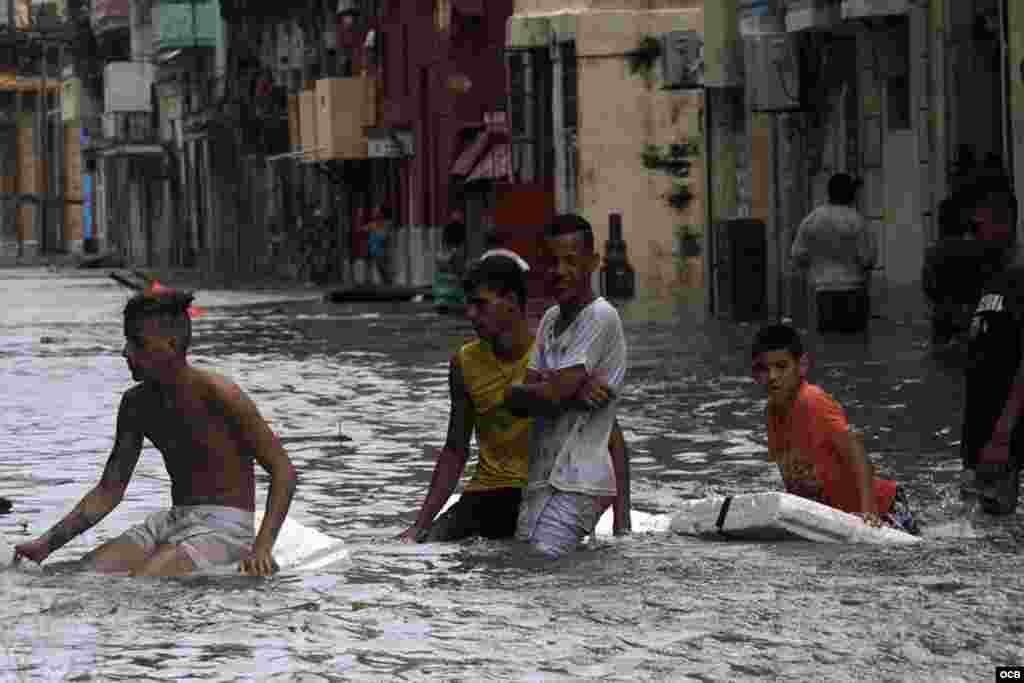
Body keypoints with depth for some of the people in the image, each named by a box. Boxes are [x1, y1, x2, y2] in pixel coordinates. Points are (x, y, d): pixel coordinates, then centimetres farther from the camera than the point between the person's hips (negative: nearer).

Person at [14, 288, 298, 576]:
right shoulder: (137, 403, 6)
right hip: (172, 520, 7)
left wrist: (262, 547, -24)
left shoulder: (217, 394, -14)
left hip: (225, 526, -7)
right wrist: (46, 544, 1)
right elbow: (108, 492, 11)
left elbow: (283, 470, -12)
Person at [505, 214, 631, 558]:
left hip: (573, 484, -9)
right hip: (542, 478, 9)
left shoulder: (600, 317, -11)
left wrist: (510, 392, 2)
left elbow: (551, 395, -17)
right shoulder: (551, 318, 16)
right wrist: (573, 390, -13)